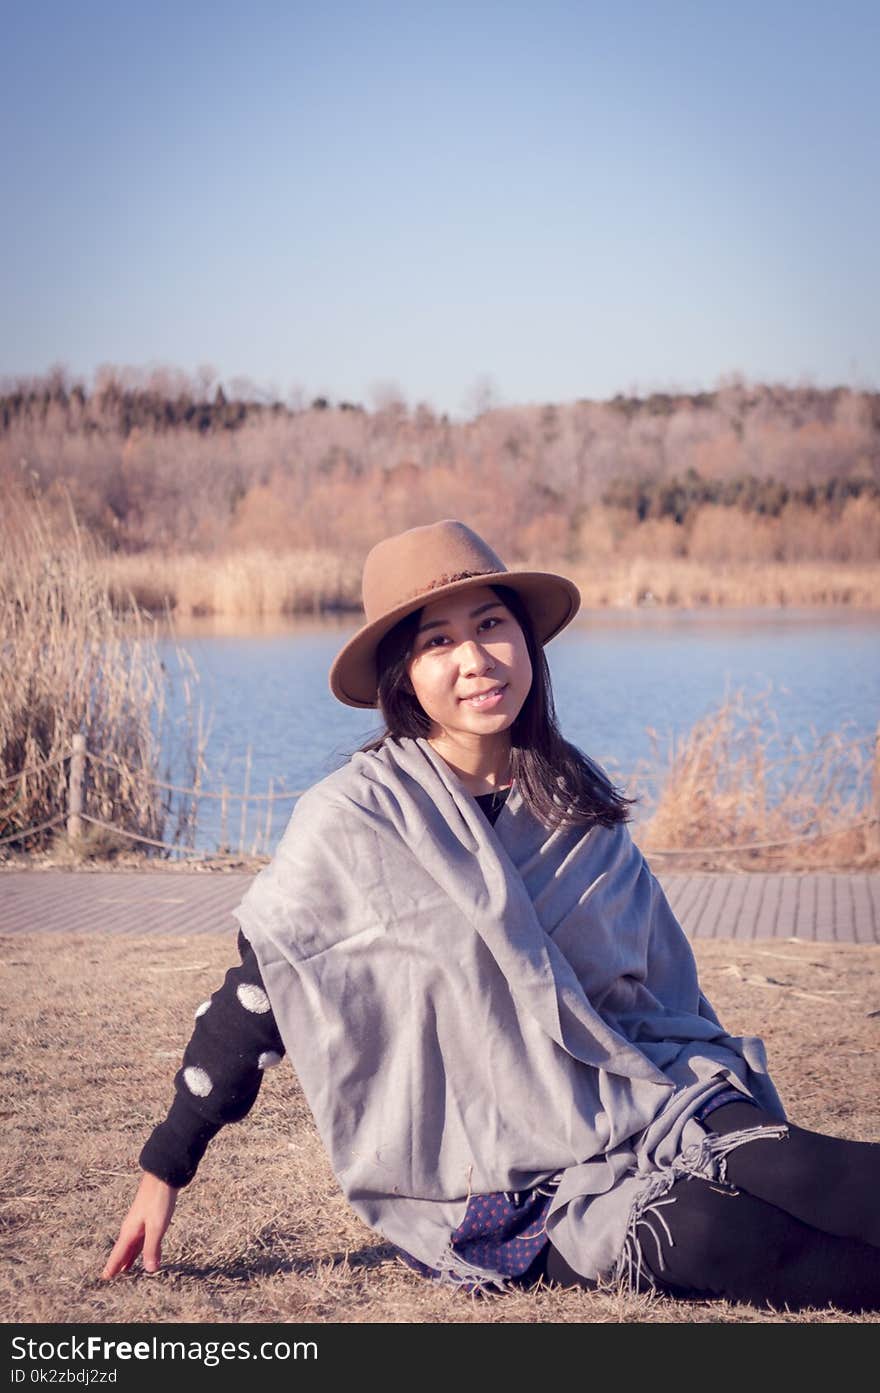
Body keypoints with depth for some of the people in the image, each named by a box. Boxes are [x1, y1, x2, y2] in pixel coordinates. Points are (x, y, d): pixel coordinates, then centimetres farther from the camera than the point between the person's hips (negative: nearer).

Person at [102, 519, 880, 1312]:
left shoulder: (577, 800, 8)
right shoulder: (354, 819, -8)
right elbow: (254, 999, 0)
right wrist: (164, 1171, 3)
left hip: (638, 1107, 5)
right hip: (501, 1197, -5)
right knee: (720, 1239, -30)